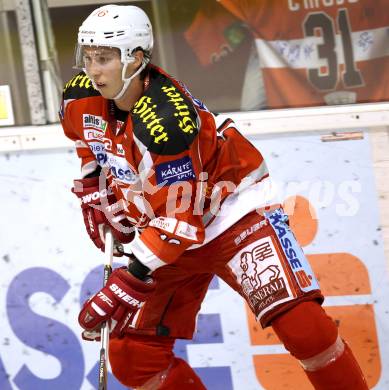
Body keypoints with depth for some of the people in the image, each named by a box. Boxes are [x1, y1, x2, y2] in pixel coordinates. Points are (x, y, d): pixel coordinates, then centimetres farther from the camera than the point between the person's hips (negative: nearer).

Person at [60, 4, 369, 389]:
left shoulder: (165, 118, -31)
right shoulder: (80, 100, -8)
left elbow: (177, 217, -30)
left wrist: (128, 283, -31)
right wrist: (93, 191, 9)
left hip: (233, 211, -7)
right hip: (168, 234, 7)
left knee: (298, 320, -24)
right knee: (131, 356, 1)